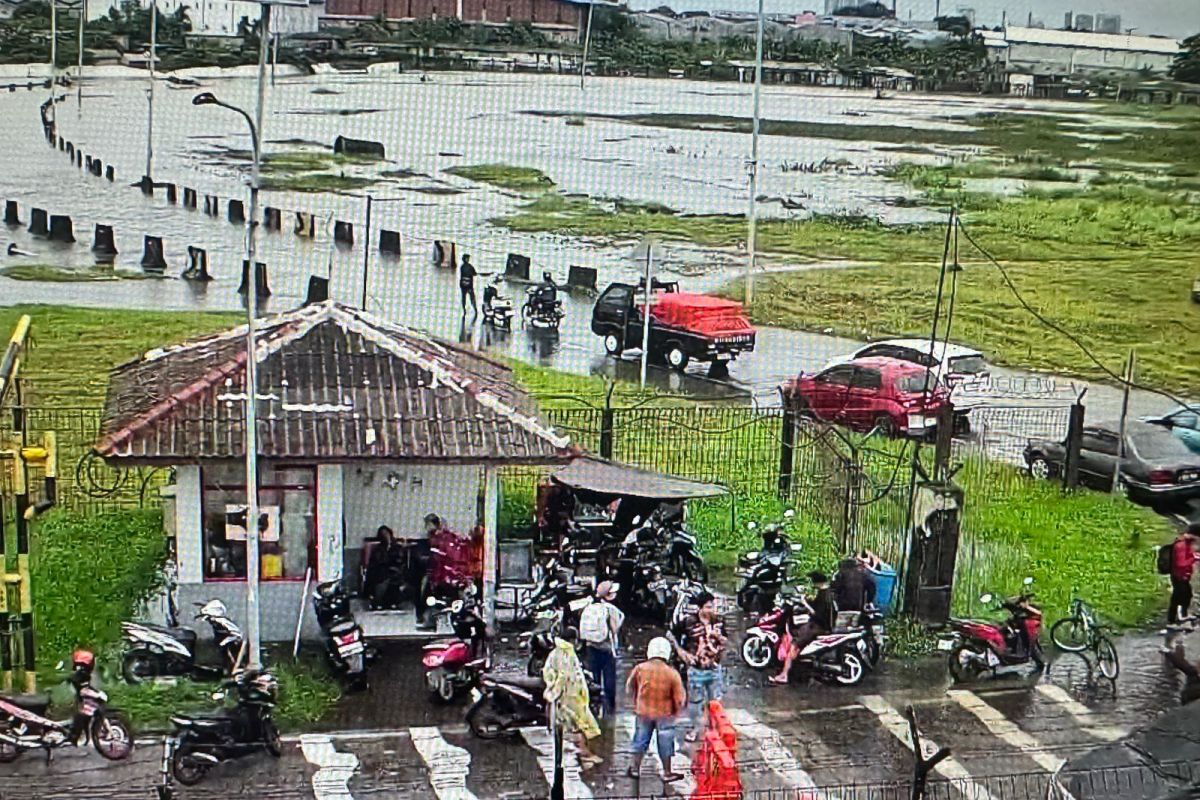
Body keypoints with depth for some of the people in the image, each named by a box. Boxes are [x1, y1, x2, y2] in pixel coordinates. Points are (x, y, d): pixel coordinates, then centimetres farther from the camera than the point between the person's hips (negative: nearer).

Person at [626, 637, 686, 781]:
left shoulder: (640, 668, -11)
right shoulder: (672, 673, -18)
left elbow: (630, 688, 5)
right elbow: (680, 698, -12)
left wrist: (635, 703, 21)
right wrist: (676, 711, 7)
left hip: (643, 711, 2)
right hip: (665, 714, -2)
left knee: (641, 740, 19)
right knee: (665, 743, 13)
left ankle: (635, 768, 29)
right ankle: (667, 773, 22)